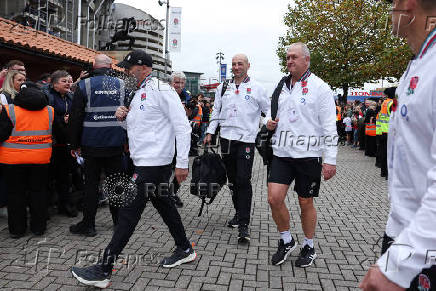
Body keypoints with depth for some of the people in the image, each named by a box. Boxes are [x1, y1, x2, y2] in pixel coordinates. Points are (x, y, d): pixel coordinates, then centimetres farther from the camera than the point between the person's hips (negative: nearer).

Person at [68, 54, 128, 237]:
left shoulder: (84, 85, -4)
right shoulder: (121, 85, 2)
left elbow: (75, 118, -3)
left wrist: (75, 144, 4)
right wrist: (127, 140, 14)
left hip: (92, 144, -2)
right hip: (116, 144, 2)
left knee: (91, 184, 7)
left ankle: (88, 225, 14)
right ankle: (119, 220, 22)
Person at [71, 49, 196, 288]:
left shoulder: (161, 90, -13)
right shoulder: (137, 93, 16)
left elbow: (182, 126, -17)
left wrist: (182, 163, -20)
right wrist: (122, 117, 4)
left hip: (153, 164, -10)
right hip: (144, 161, 10)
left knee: (129, 212, -7)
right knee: (163, 204, 17)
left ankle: (103, 270, 2)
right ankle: (185, 250, 33)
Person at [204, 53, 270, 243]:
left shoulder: (256, 88, 2)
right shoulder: (223, 88, 13)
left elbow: (269, 112, 7)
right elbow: (216, 112, 18)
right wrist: (210, 132, 11)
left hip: (246, 140, -4)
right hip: (226, 139, 5)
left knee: (243, 181, -12)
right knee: (232, 180, 12)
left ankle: (243, 224, -8)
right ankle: (239, 212, 29)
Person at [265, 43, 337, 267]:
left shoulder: (320, 88, -4)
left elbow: (329, 127, -7)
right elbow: (271, 112, 25)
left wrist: (330, 160, -12)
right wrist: (268, 122, 1)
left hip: (308, 155, -4)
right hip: (282, 153, 4)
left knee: (306, 203, 7)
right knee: (274, 199, -5)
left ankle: (309, 247, 29)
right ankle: (286, 241, 20)